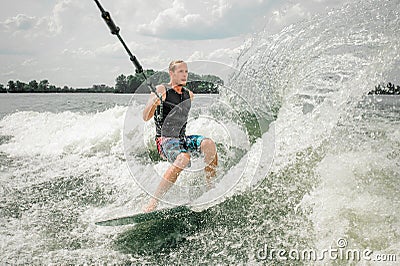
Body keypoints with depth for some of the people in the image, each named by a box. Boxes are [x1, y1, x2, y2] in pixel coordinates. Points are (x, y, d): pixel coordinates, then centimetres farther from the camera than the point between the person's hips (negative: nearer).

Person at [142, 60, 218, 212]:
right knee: (183, 158, -34)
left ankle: (210, 187, -12)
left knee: (208, 143, -22)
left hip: (183, 139, 6)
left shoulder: (189, 95, 15)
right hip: (165, 140, -5)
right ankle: (153, 202, -31)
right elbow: (146, 118, -13)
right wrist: (154, 102, -29)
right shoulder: (161, 90, -3)